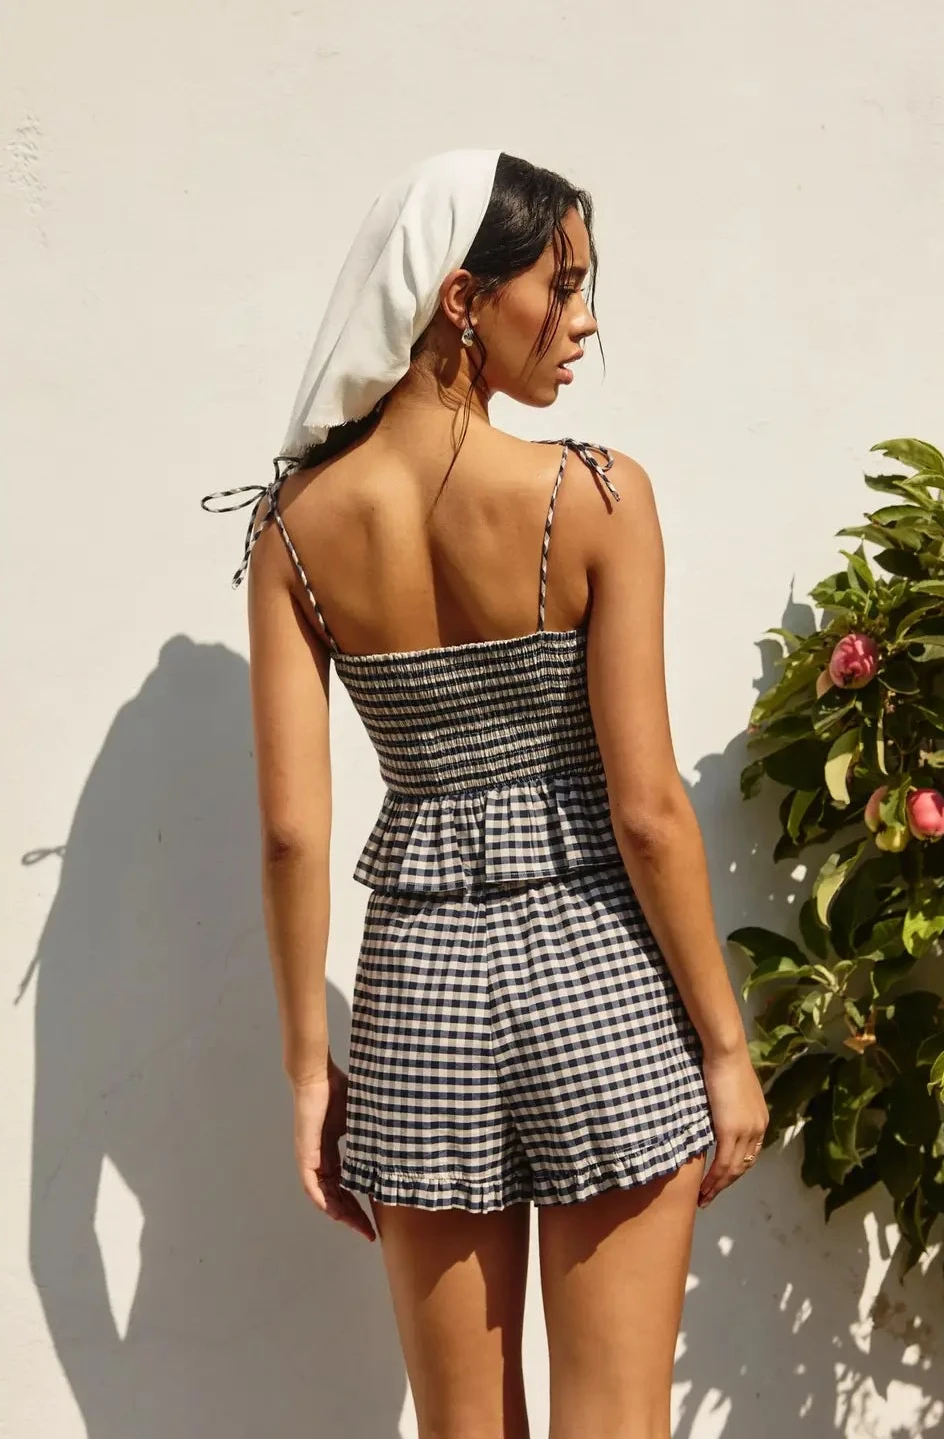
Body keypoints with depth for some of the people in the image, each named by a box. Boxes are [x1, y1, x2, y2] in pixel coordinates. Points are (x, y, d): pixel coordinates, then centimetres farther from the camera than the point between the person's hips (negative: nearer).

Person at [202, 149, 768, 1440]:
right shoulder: (598, 496, -12)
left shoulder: (297, 522, -3)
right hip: (599, 968, -3)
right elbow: (647, 808, -13)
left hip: (419, 978, 3)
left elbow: (292, 827, -4)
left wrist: (310, 1066, 5)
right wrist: (726, 1045, -2)